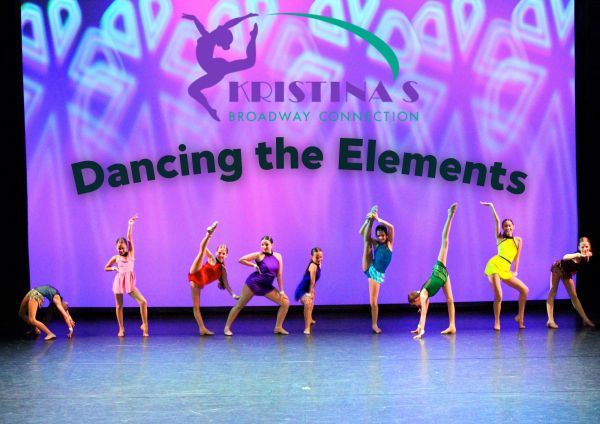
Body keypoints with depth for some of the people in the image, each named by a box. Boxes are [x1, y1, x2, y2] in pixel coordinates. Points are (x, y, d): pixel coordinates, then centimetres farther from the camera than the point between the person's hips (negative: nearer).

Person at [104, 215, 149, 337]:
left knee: (143, 301, -14)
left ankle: (144, 325, -3)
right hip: (119, 282, 0)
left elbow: (129, 239, -6)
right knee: (119, 306, 6)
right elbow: (106, 268, 14)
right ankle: (121, 329, 18)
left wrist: (130, 225, -13)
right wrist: (114, 268, -6)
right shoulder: (116, 258, 3)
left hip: (130, 283, 0)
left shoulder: (131, 254, 3)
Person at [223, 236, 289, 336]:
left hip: (267, 287, 4)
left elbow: (279, 275, 2)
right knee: (239, 305, -1)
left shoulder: (277, 256, 0)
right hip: (253, 283, -4)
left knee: (285, 303, -2)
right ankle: (227, 327, 8)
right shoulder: (259, 255, -10)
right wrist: (254, 265, -10)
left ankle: (278, 327, 7)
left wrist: (281, 291, 0)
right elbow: (241, 260, -9)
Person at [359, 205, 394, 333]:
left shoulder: (389, 243, 4)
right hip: (369, 268, 1)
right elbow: (362, 233, -3)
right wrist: (369, 220, -13)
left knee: (373, 301, -3)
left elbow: (391, 227, -13)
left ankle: (374, 325, 7)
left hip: (378, 274, -1)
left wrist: (378, 219, -20)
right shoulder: (375, 243, 5)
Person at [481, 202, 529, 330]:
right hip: (494, 265, -3)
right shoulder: (500, 238, 11)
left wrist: (515, 272, 8)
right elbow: (497, 221, 4)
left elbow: (517, 257, 15)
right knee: (498, 296, -15)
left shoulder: (518, 240, 16)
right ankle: (497, 323, 1)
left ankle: (520, 317, 9)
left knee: (524, 290, -5)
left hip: (505, 270, 3)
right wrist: (491, 206, 3)